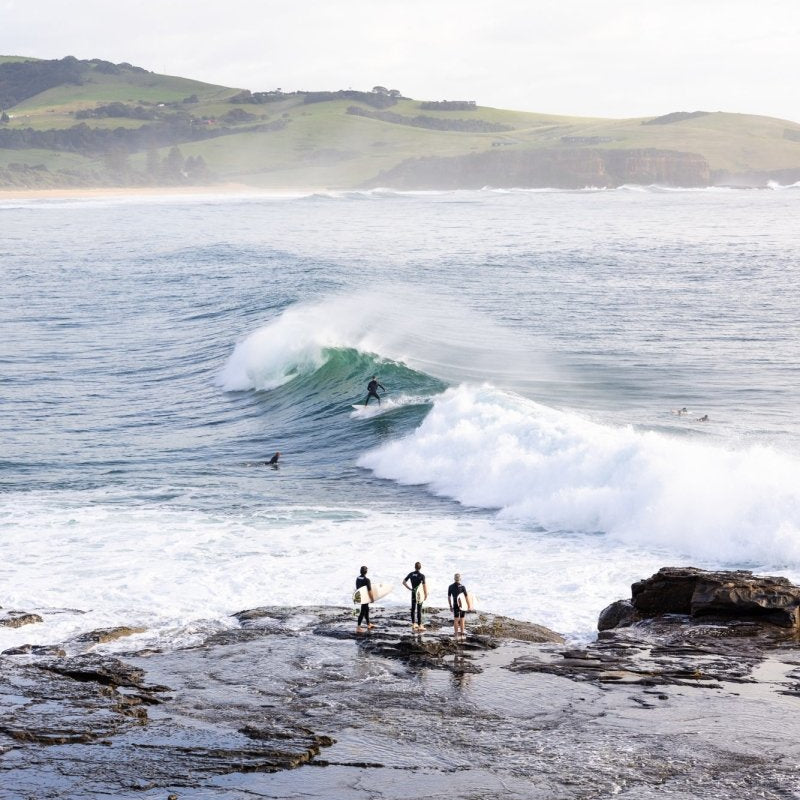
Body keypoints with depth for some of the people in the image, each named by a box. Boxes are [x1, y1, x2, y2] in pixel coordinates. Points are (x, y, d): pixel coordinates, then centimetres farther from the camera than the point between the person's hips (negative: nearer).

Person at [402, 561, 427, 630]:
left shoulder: (411, 574, -1)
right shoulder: (421, 576, -16)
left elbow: (404, 582, 3)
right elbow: (424, 586, -17)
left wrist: (410, 588, 9)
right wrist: (426, 595, -5)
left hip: (413, 593, 4)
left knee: (413, 609, 13)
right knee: (419, 610, 0)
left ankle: (413, 625, 16)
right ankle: (420, 626, 3)